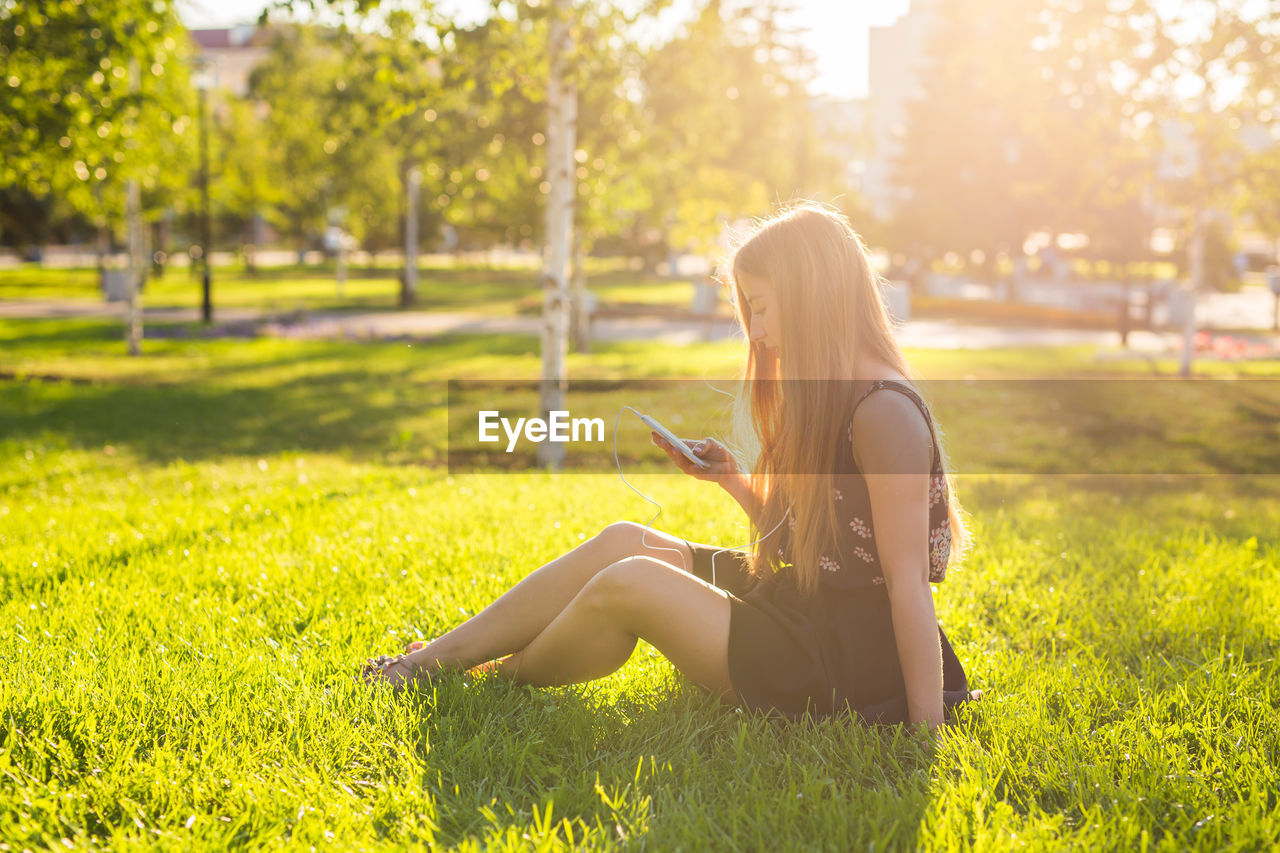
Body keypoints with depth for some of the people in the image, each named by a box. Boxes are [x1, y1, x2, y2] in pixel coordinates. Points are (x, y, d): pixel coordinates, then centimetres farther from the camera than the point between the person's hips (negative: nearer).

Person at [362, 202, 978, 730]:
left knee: (629, 582, -18)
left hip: (843, 667, -9)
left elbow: (909, 580, -23)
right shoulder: (829, 401, 10)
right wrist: (732, 479, 5)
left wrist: (926, 730, -22)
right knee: (623, 540, 3)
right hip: (798, 611, 10)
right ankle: (436, 658, 10)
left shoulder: (884, 412, -20)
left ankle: (501, 682, 10)